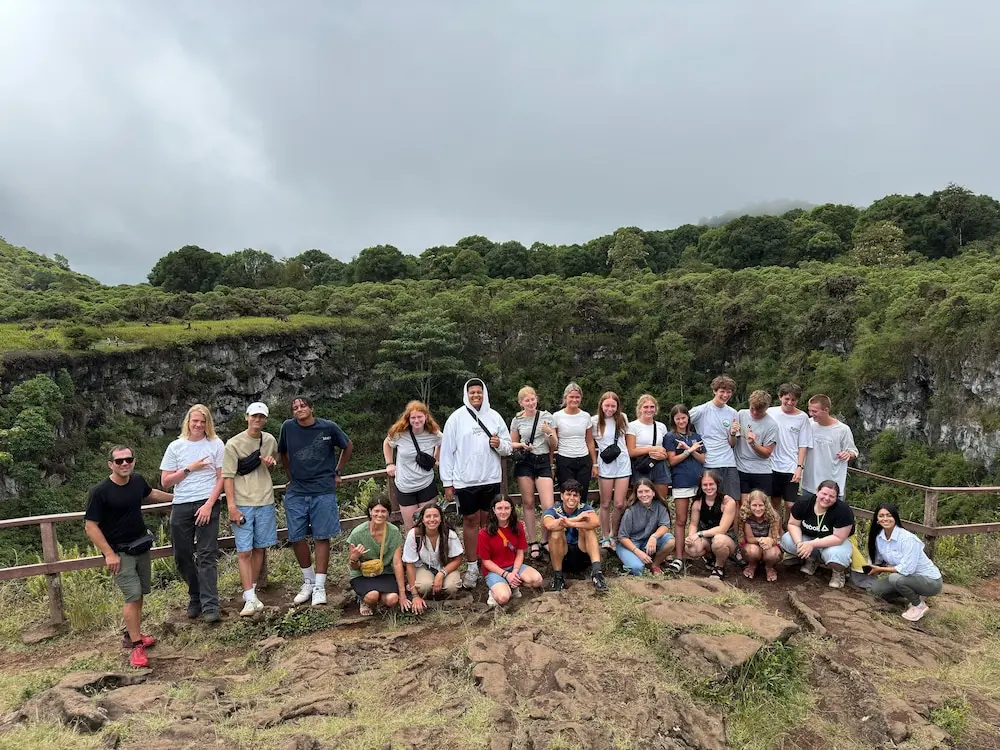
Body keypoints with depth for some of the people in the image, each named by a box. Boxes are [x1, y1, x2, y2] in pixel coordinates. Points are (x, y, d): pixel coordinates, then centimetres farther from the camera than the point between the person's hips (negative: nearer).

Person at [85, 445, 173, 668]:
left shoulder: (137, 480, -1)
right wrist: (109, 554, -18)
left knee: (139, 594, 13)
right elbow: (90, 526, -14)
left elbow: (152, 494, 23)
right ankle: (136, 646, -4)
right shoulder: (100, 492, -18)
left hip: (141, 546, 6)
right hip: (120, 551, -6)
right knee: (132, 595, -12)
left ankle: (132, 634, 28)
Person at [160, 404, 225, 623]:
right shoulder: (175, 447, 8)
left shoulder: (216, 445, 3)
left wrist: (209, 504, -11)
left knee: (206, 555, -7)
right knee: (183, 556, 8)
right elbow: (165, 482, 7)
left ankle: (210, 605, -6)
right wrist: (189, 468, -6)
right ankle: (195, 597, 27)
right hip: (181, 506, 3)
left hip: (207, 504, -3)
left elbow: (222, 478, -1)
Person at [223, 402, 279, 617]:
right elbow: (227, 477, -8)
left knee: (259, 549, 10)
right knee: (244, 552, -5)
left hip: (265, 503, 4)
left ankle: (251, 592, 23)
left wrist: (271, 463, -2)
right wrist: (232, 507, -14)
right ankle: (250, 599, -3)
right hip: (242, 505, -4)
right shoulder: (234, 444, -6)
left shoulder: (270, 440, 7)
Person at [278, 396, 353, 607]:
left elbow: (348, 446, 11)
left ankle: (319, 587, 8)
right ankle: (308, 581, 24)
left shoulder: (329, 427, -5)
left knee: (321, 538, 0)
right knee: (296, 538, 5)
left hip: (323, 492, -2)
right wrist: (291, 477, 13)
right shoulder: (288, 427, 0)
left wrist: (337, 473, 10)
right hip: (296, 492, 3)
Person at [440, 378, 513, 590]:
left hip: (491, 478, 2)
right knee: (470, 521, 4)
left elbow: (508, 447, 10)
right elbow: (447, 451, -3)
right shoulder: (457, 418, -3)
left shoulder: (494, 416, 5)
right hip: (465, 480, -2)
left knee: (488, 521, 10)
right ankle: (472, 567, 14)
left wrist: (500, 444, -14)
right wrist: (448, 483, -6)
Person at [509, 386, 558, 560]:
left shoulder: (546, 417, 3)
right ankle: (532, 542, 16)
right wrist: (521, 445, -7)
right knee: (528, 503, 5)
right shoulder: (517, 420, 4)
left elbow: (554, 445, 6)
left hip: (543, 461, -1)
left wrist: (550, 433, -13)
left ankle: (545, 540, 12)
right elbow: (512, 443, 14)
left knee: (549, 506, -9)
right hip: (524, 462, 1)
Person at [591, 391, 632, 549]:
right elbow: (592, 444, 4)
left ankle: (614, 535, 17)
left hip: (623, 463, 2)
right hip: (605, 465, -1)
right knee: (606, 503, 5)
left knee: (619, 504, -2)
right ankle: (605, 538, 17)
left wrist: (627, 457, 12)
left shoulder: (622, 418, 5)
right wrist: (595, 464, 0)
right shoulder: (595, 421, -3)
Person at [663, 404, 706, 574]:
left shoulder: (696, 436, 15)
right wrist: (690, 450, -6)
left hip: (699, 481, 4)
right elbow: (672, 460, -4)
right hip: (681, 482, -3)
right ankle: (679, 558, -1)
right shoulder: (670, 437, 3)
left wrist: (690, 450, -7)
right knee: (680, 520, -3)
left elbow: (702, 459, 9)